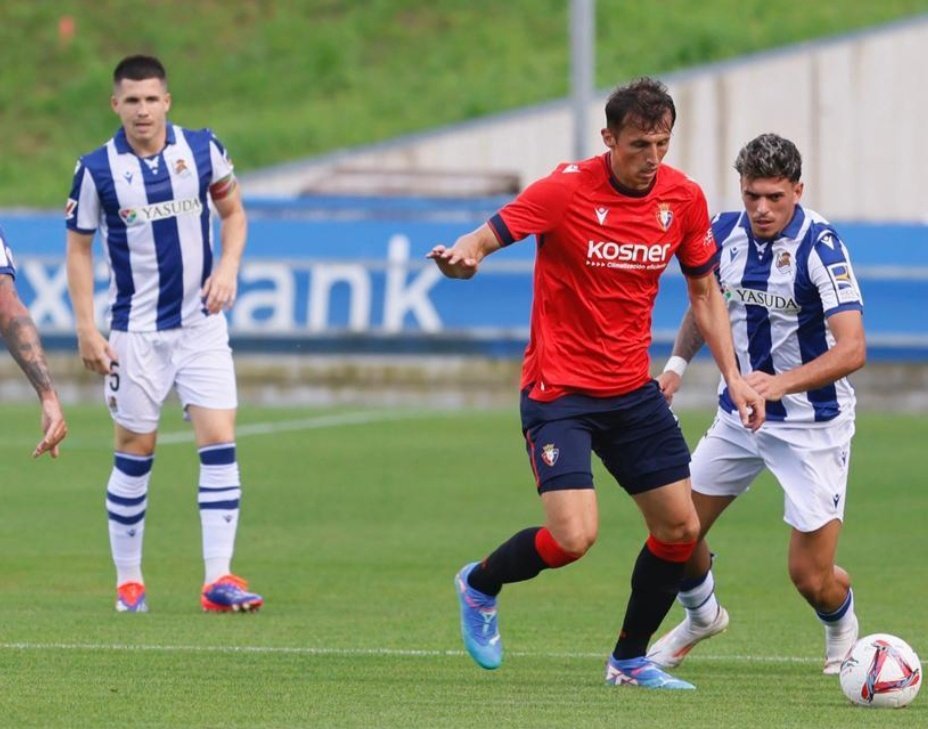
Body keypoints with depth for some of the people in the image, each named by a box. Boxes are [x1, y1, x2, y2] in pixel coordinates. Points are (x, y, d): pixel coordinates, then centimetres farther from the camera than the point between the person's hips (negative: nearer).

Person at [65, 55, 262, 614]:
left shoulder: (203, 150, -2)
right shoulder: (97, 169, -7)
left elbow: (233, 211, 11)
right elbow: (79, 247, 0)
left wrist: (229, 266, -6)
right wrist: (86, 328, -5)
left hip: (202, 323, 2)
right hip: (136, 332, -2)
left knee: (220, 441, -9)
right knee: (135, 453, 3)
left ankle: (219, 579, -9)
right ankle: (129, 581, 15)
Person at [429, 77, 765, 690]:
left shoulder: (684, 198, 0)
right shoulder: (567, 190, -16)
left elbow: (704, 293, 11)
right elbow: (485, 238, -17)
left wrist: (733, 377, 3)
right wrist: (462, 256, -42)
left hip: (632, 389, 6)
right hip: (559, 388, -6)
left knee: (681, 529, 4)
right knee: (574, 537, -18)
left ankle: (630, 661, 23)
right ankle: (480, 585, 13)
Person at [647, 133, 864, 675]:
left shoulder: (820, 246, -23)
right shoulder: (726, 233, -5)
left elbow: (852, 349, -31)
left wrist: (782, 383, -44)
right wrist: (678, 363, 2)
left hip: (813, 423, -5)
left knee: (812, 578, -6)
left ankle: (842, 627, 30)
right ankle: (703, 616, 38)